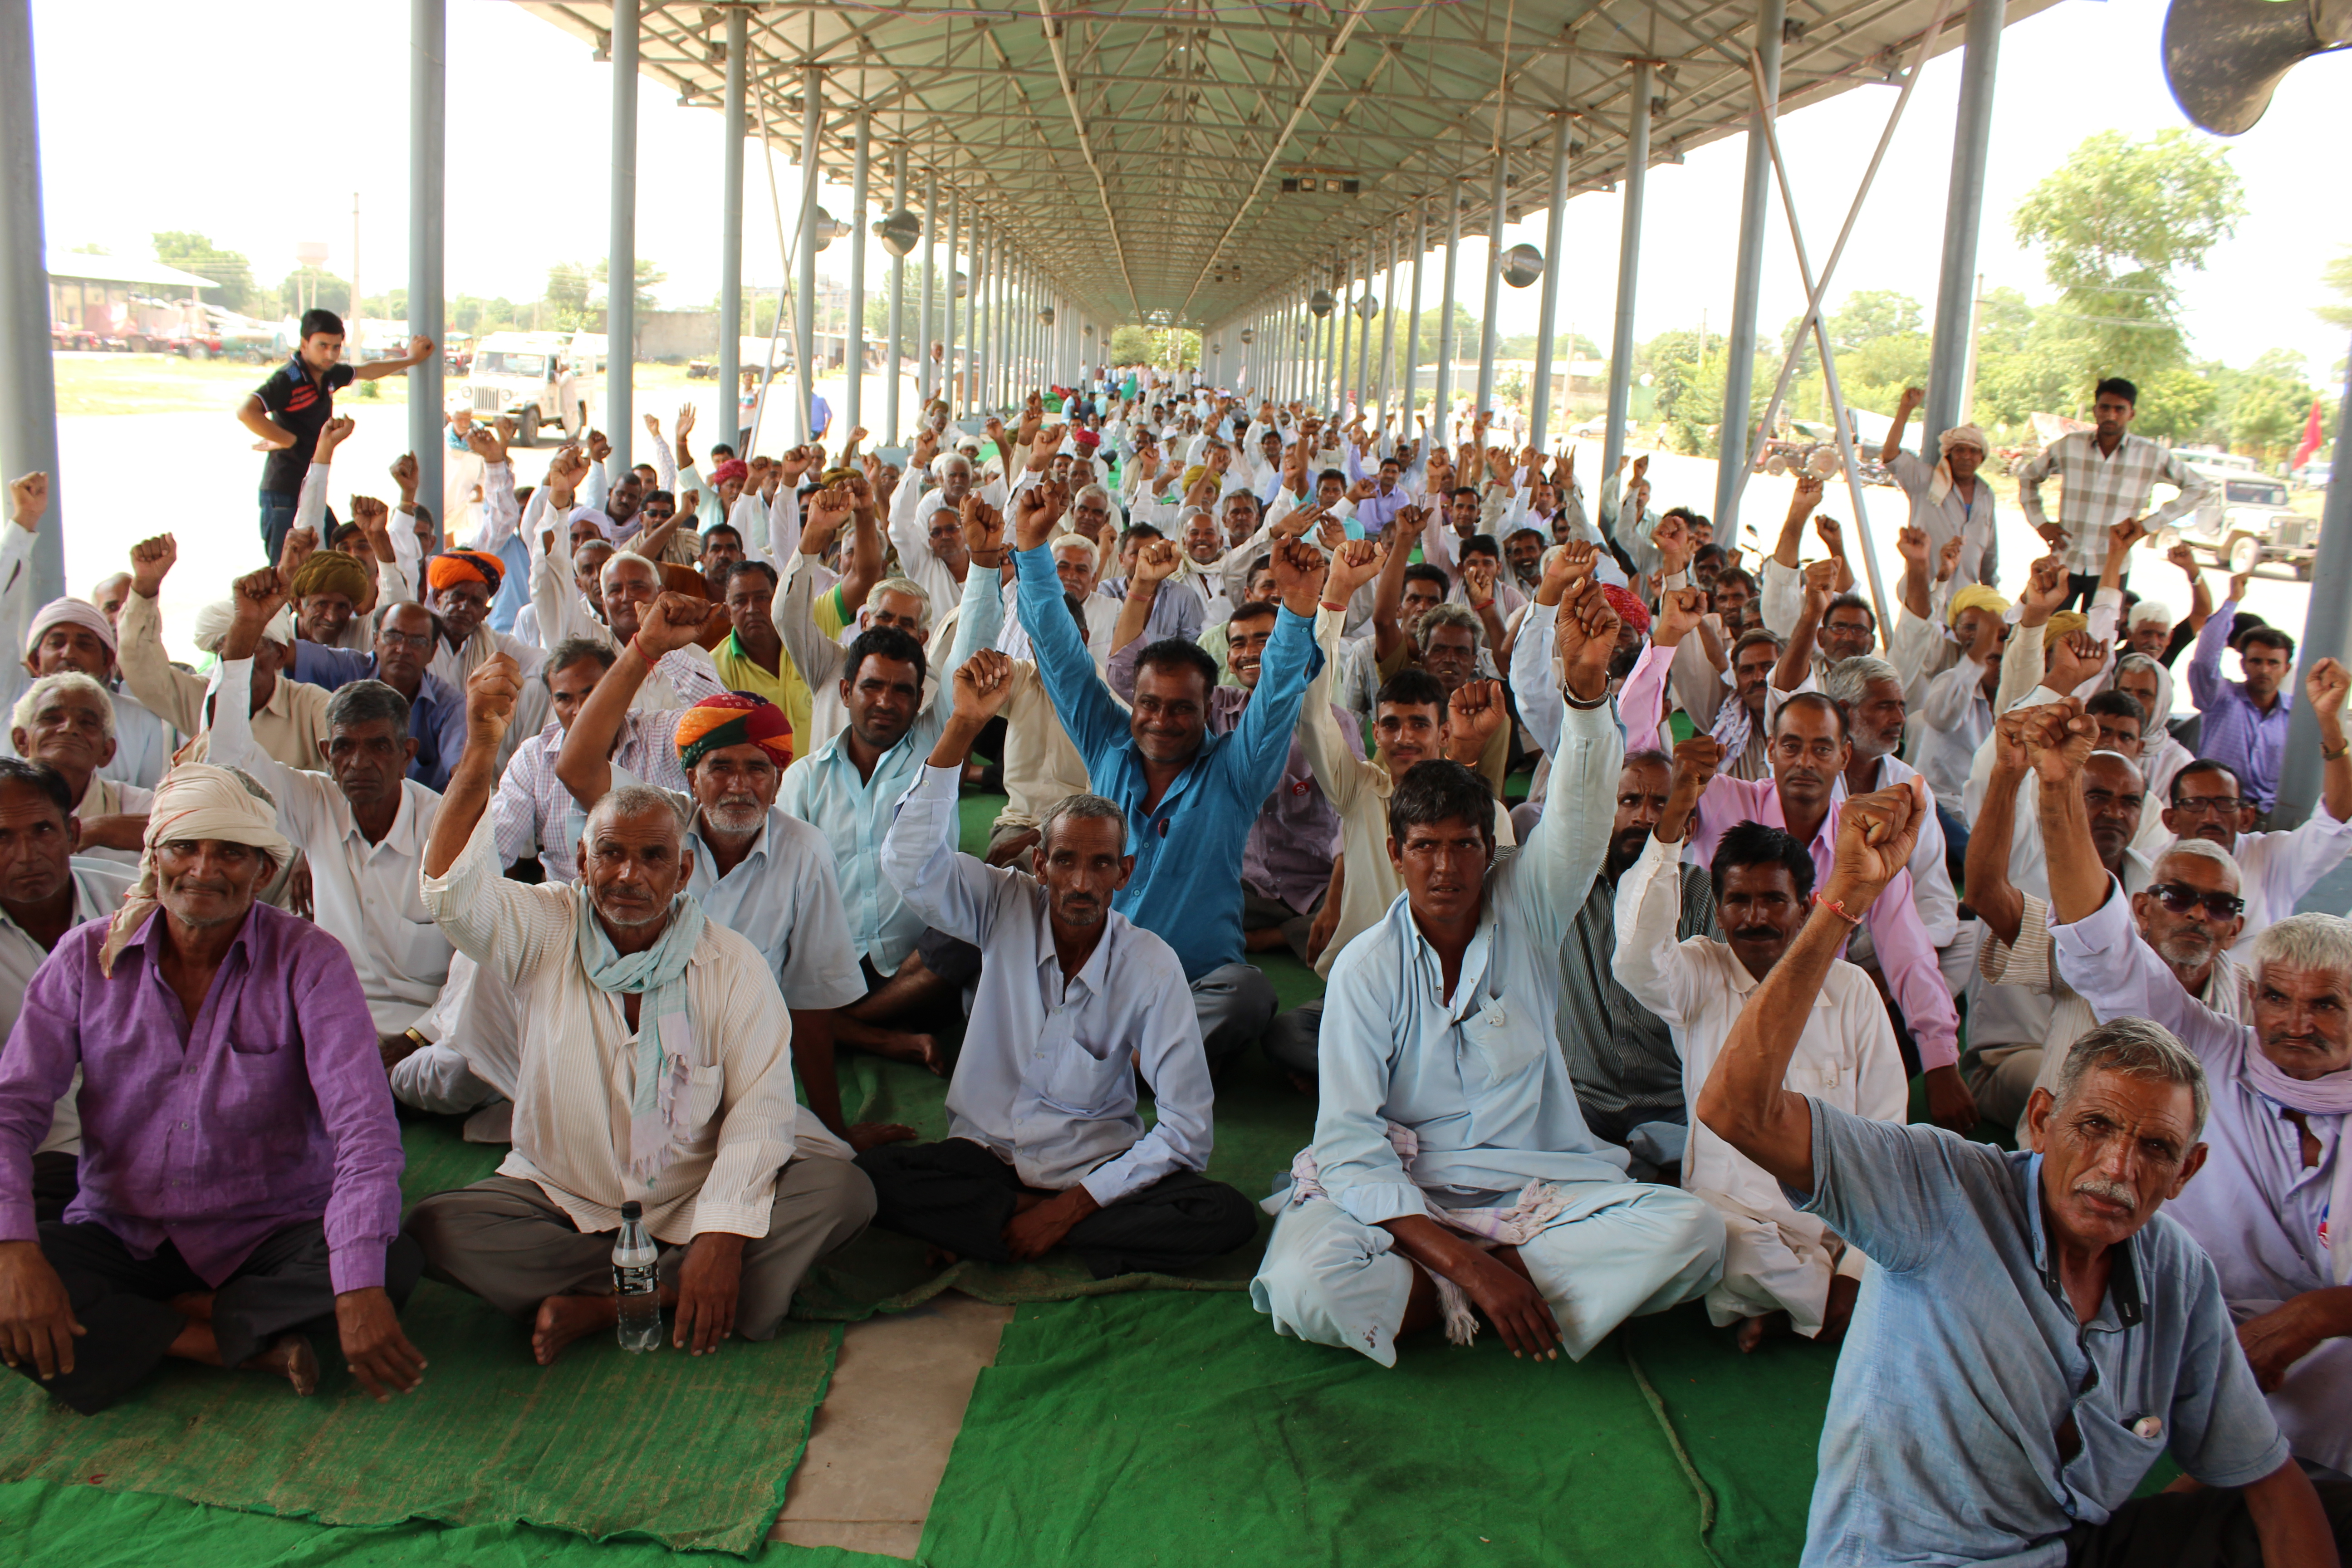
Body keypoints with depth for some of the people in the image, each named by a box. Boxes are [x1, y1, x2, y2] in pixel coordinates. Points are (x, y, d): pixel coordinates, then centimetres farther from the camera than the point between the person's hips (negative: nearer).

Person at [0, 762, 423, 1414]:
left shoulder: (307, 960, -12)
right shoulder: (88, 957, -2)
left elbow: (363, 1126, -22)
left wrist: (360, 1293, -34)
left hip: (269, 1236, -1)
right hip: (118, 1234, 2)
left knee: (394, 1264, -30)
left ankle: (128, 1331, -11)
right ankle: (254, 1346, -15)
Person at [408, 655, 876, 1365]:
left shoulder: (733, 965, -4)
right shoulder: (546, 932, -1)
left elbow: (760, 1105, -10)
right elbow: (453, 892, -20)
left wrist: (722, 1235, -24)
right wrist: (482, 747, -33)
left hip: (692, 1205, 0)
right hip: (560, 1197, 1)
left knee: (840, 1186, -24)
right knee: (435, 1227, -25)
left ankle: (600, 1304, -22)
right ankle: (668, 1295, -19)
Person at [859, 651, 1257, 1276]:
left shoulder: (1151, 965, -11)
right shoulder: (1006, 910, -5)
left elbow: (1186, 1131, -11)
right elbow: (909, 860, -23)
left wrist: (1071, 1206, -17)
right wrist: (964, 725, -30)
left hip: (1095, 1171, 0)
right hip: (986, 1153, 1)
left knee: (1227, 1216, -27)